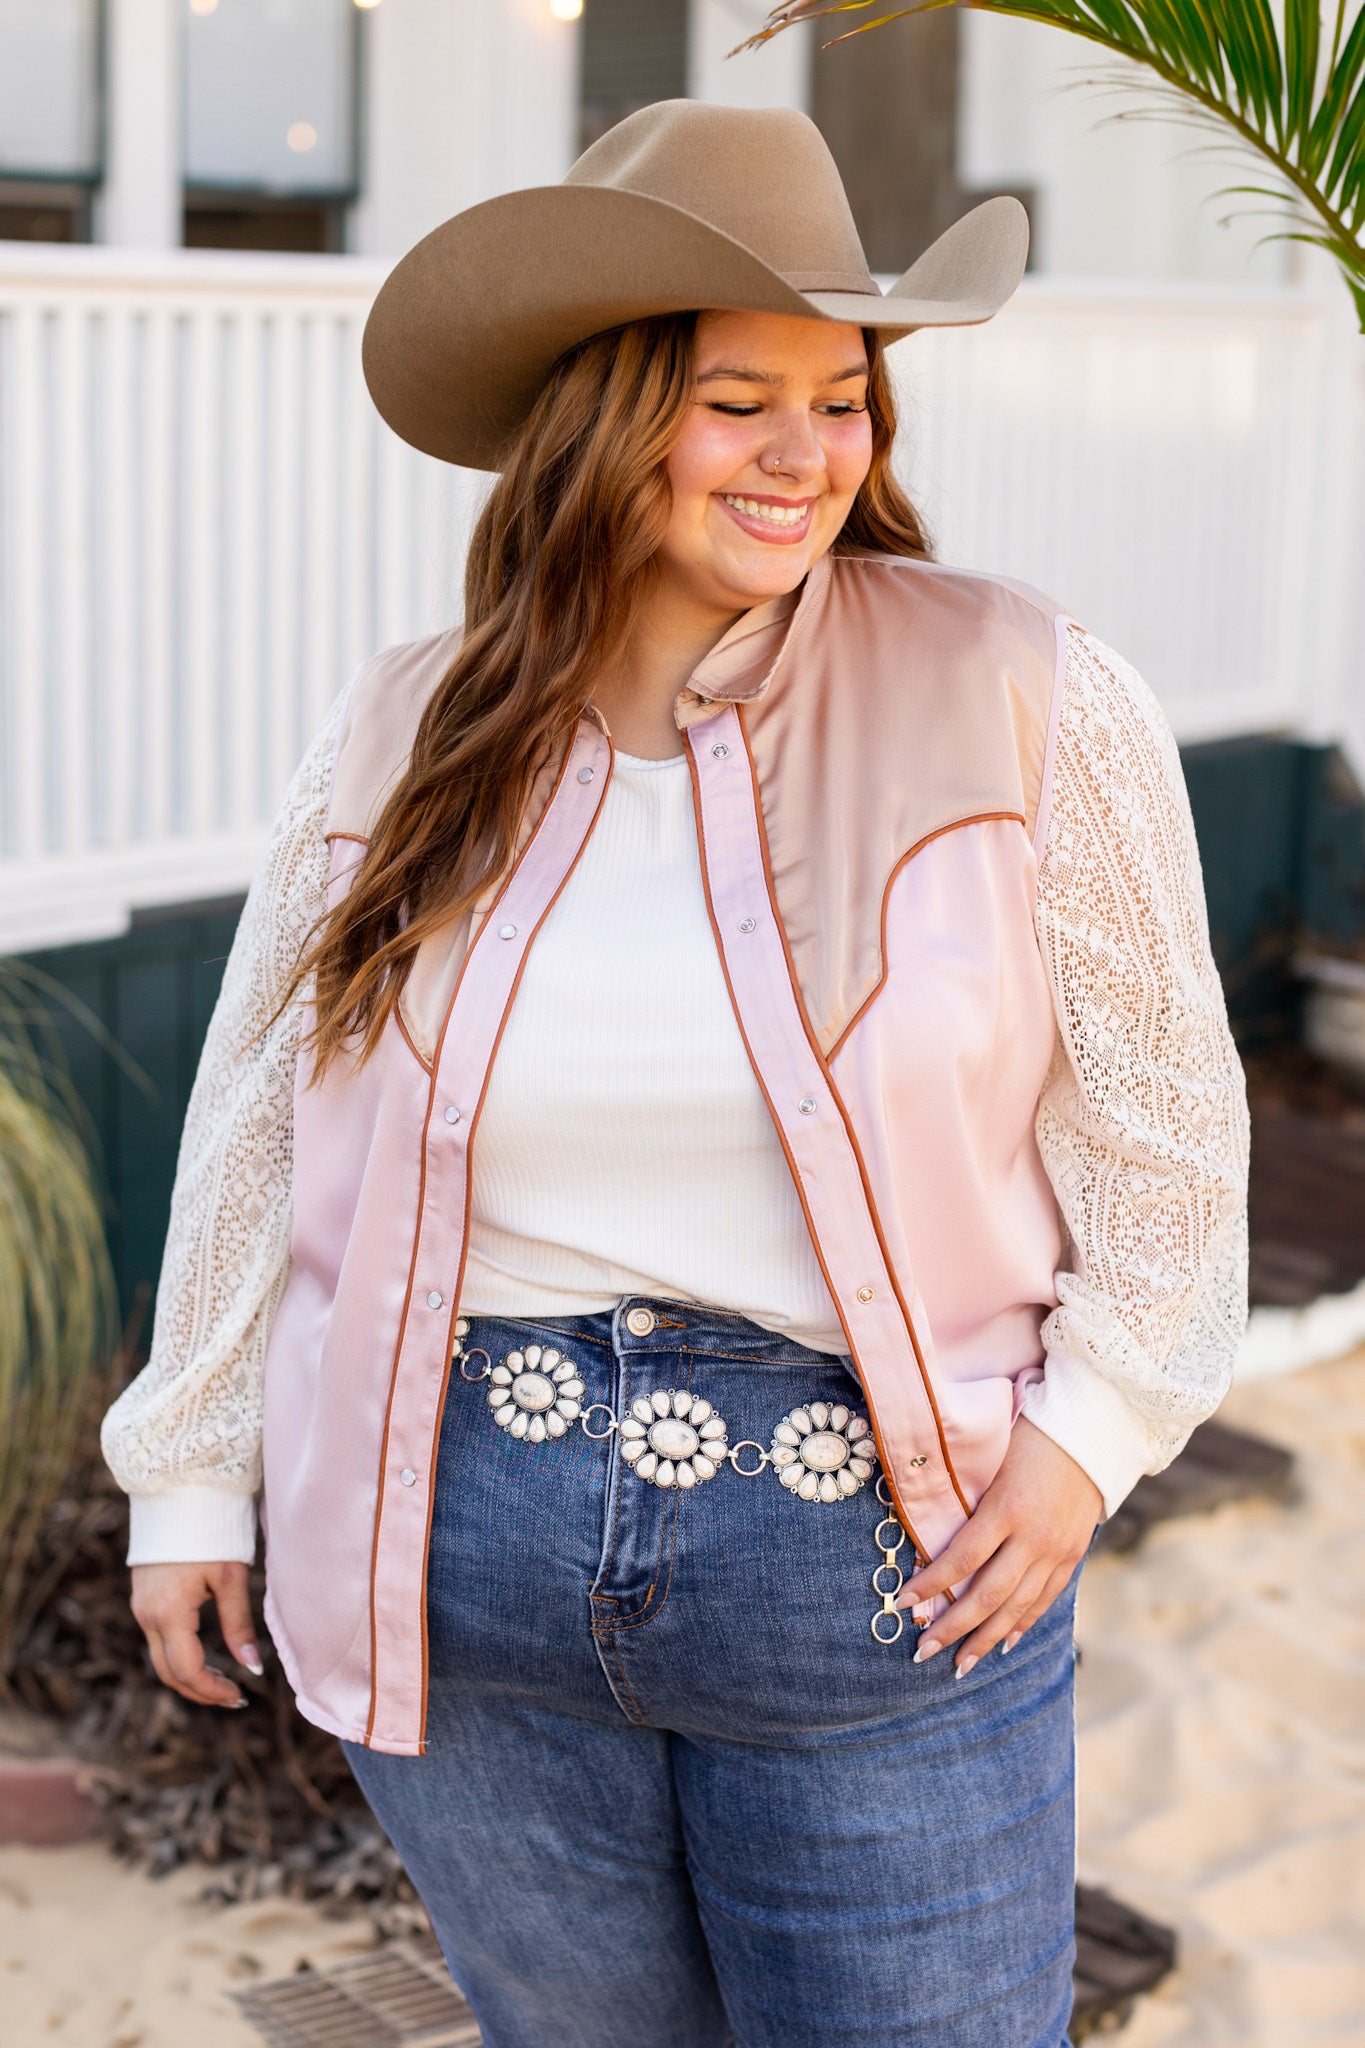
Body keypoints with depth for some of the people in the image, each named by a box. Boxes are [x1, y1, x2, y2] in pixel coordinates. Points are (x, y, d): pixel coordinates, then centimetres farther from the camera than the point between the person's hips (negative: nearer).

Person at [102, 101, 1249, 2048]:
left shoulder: (1017, 694, -7)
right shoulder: (406, 736, 1)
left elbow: (1157, 1110, 0)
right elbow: (264, 1117, 9)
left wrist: (1094, 1421, -7)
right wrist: (194, 1472, 12)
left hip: (878, 1574, -2)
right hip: (459, 1565, 3)